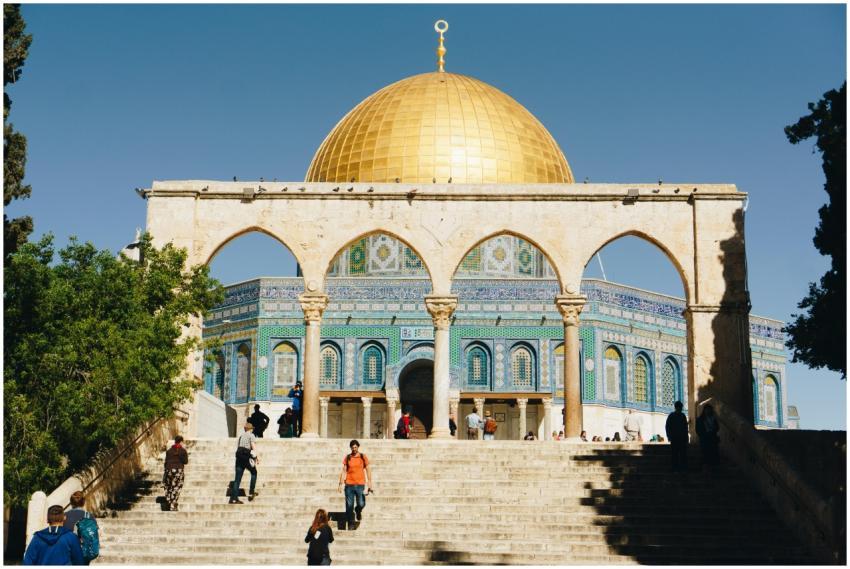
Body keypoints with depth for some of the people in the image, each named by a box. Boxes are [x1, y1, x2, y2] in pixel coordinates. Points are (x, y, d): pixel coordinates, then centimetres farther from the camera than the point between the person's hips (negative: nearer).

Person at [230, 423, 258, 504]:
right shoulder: (251, 435, 1)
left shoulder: (241, 436, 19)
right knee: (254, 473, 18)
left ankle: (234, 498, -4)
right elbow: (253, 448, -7)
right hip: (246, 456, -5)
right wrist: (255, 459, -4)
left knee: (237, 478, 2)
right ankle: (251, 492, 12)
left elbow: (237, 447, 16)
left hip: (239, 455, 5)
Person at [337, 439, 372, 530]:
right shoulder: (347, 458, 6)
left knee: (361, 504, -7)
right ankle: (350, 524, 9)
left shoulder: (363, 457, 5)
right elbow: (344, 471, 8)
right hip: (349, 485, 1)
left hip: (360, 485, -1)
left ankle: (358, 510, 29)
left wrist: (369, 483, -2)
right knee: (349, 506, -1)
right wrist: (341, 484, 2)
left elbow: (368, 470, 6)